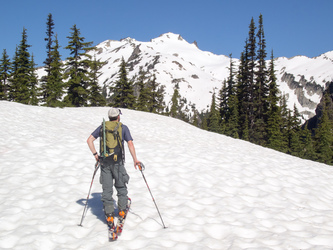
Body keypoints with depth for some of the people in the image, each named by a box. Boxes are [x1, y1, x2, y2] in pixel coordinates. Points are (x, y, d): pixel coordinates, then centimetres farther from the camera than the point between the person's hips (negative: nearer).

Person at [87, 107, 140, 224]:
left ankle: (109, 215, 3)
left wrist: (95, 154, 9)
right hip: (117, 162, -2)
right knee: (121, 187, 18)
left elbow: (89, 140, 3)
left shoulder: (102, 127, 8)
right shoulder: (123, 128, 0)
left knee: (107, 189, 5)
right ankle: (122, 210, 21)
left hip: (104, 162, 2)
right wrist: (135, 159, -2)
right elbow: (130, 144, -8)